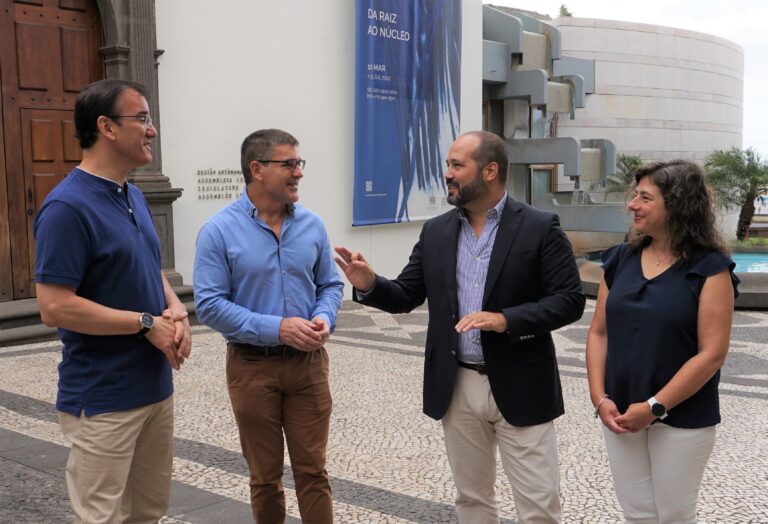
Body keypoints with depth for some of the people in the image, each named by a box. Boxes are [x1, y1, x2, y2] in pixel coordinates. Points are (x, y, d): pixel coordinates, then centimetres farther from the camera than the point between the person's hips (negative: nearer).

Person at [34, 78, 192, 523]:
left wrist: (176, 310, -2)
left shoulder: (134, 196, 9)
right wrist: (148, 323, -18)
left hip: (157, 386, 8)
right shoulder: (68, 206, -18)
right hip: (103, 401, -8)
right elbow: (55, 308, -22)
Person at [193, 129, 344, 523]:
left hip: (308, 362, 3)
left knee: (312, 470, 8)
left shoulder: (312, 225, 1)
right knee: (265, 476, 13)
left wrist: (325, 319, -13)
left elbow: (330, 285, 9)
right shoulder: (219, 230, -10)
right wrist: (276, 328, -21)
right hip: (252, 366, -2)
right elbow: (209, 304, -14)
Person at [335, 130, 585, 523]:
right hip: (457, 387, 4)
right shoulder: (435, 231, 6)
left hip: (519, 387, -4)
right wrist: (369, 284, -12)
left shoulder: (540, 227, -7)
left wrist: (506, 320, -23)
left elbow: (569, 300, -11)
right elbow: (406, 296, 8)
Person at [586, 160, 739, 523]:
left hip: (682, 419, -4)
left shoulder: (709, 269, -9)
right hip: (621, 413, 4)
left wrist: (656, 406, -17)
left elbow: (712, 354, -14)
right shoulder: (619, 260, 5)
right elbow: (599, 332, 6)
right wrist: (600, 398, -5)